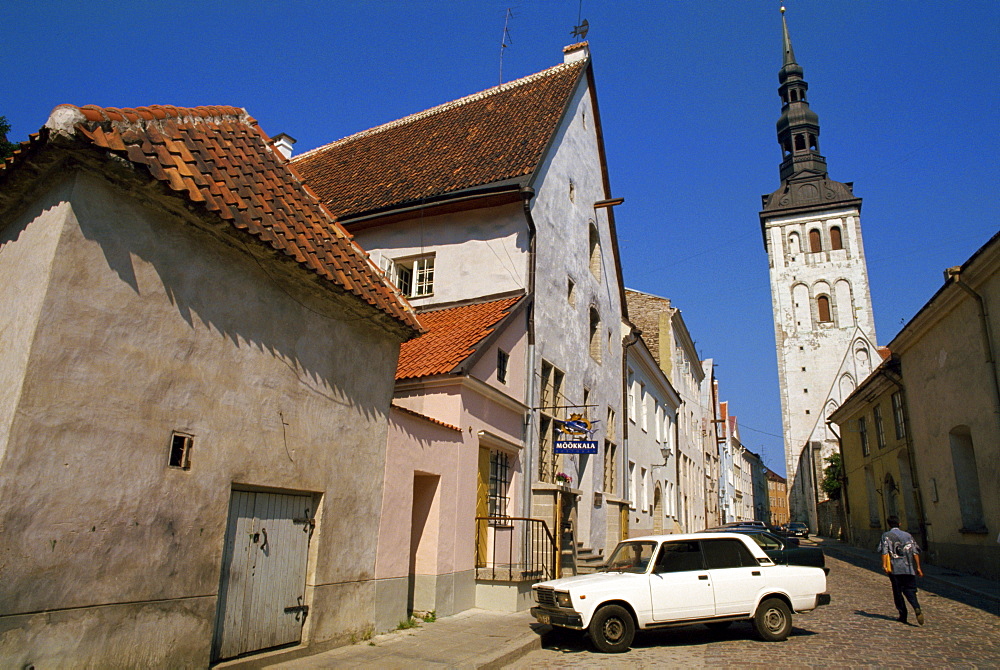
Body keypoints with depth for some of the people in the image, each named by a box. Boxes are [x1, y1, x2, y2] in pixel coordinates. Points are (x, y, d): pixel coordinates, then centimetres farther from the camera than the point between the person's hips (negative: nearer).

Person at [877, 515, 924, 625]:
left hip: (894, 568, -3)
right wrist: (918, 567, 10)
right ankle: (917, 608, -21)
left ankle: (903, 615, 7)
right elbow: (915, 552, 7)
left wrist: (884, 565, -13)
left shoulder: (886, 535, 3)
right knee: (910, 590, 4)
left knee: (897, 592, 7)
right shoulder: (908, 535, 13)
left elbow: (884, 551, -9)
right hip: (908, 568, 3)